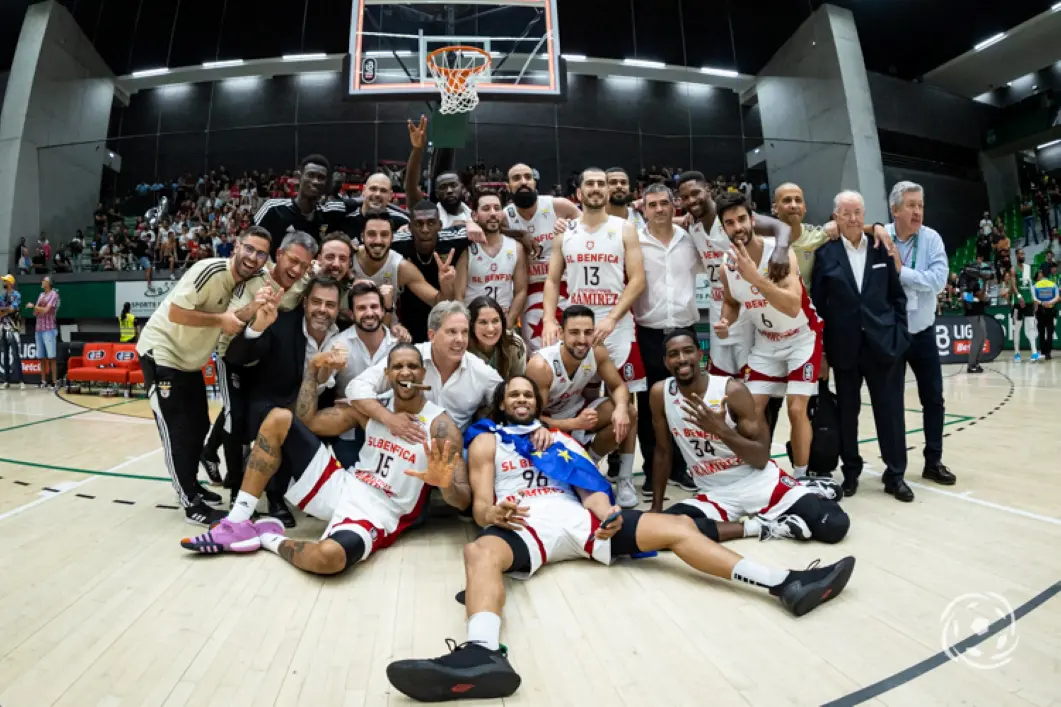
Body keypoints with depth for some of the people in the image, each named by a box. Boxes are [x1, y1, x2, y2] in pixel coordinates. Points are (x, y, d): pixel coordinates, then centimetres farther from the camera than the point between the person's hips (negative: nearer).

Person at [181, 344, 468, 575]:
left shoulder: (440, 426, -11)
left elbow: (463, 501, -14)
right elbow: (306, 420, 6)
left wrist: (444, 482, -37)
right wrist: (313, 368, -1)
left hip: (376, 516, -5)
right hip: (340, 486, 6)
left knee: (329, 555, -41)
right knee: (279, 418, -5)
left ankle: (271, 538, -5)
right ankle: (238, 523, -2)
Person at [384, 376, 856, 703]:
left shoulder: (559, 436, 26)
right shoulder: (486, 442, 16)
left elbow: (590, 488, 14)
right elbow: (480, 504, 5)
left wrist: (607, 515, -8)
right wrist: (494, 515, -20)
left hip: (579, 519, 4)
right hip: (523, 524, -3)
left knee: (678, 527, -10)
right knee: (480, 551, -39)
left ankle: (785, 585, -12)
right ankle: (484, 654, -63)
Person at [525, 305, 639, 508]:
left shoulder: (597, 352, -19)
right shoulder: (540, 365, -33)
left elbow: (618, 386, -8)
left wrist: (621, 408, -33)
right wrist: (575, 424, -41)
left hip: (577, 409, 5)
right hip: (547, 422, -5)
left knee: (628, 414, -16)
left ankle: (624, 480, 0)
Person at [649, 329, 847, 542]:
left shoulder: (732, 390, -16)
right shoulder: (660, 393, -8)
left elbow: (762, 459, -13)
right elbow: (663, 451, 4)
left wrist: (721, 430, -31)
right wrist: (657, 506, 5)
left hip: (760, 483, -1)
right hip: (714, 494, 2)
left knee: (835, 525, -18)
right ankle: (757, 526, -11)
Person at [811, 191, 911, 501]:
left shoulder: (882, 249, 6)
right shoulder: (825, 254, -1)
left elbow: (898, 296, 9)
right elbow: (817, 303, -2)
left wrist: (899, 334, 0)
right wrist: (821, 348, -5)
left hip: (883, 343, 2)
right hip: (845, 347, -1)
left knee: (890, 410, 6)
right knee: (847, 412, 9)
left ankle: (895, 474, 19)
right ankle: (850, 472, 23)